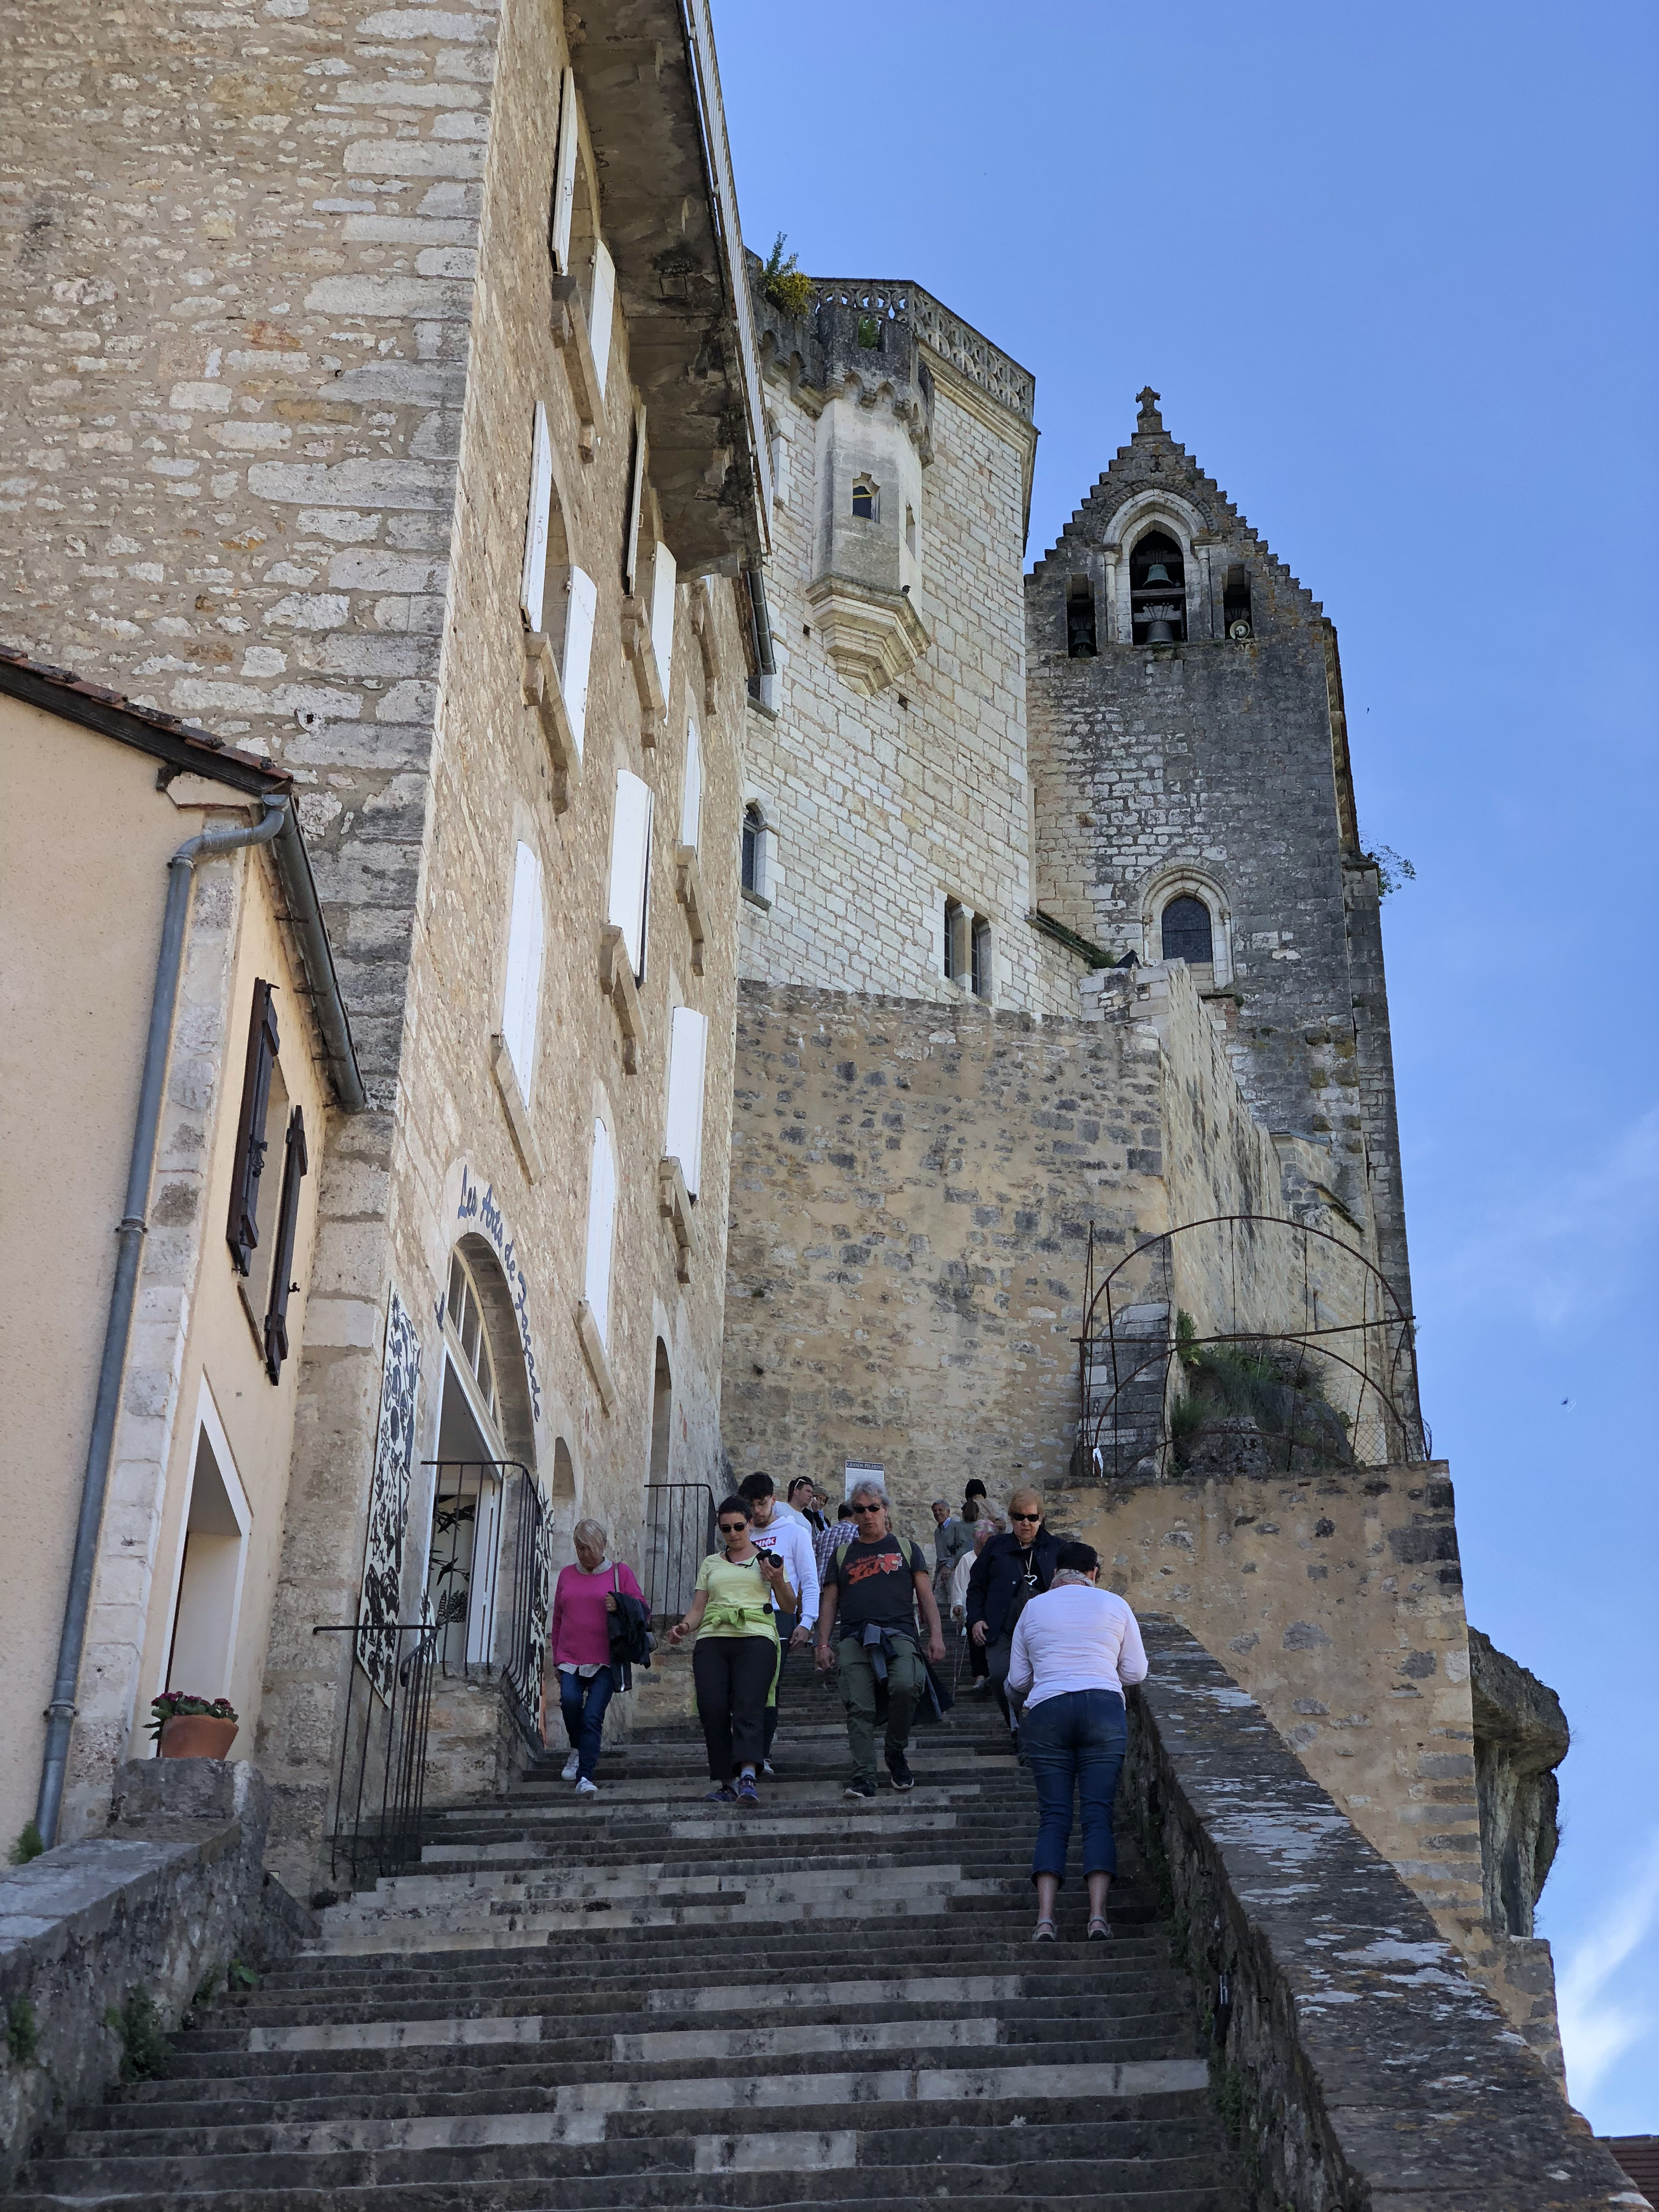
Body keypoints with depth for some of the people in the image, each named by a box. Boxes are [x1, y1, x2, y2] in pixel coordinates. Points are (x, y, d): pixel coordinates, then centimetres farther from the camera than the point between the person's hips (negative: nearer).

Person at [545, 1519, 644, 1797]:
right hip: (570, 1659, 2)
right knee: (570, 1700, -21)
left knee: (593, 1716, -13)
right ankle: (577, 1750, 7)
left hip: (604, 1661, -2)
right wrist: (556, 1656, 16)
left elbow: (642, 1609, 7)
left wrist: (619, 1607, -13)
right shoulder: (567, 1575, 17)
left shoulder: (620, 1572, 8)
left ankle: (585, 1777, -11)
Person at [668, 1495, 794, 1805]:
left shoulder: (767, 1560, 18)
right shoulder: (710, 1564, 24)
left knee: (748, 1705, -23)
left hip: (756, 1638, -3)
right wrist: (685, 1626, -2)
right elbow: (698, 1608, 19)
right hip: (712, 1639, 3)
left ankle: (747, 1777, -35)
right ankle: (725, 1782, -9)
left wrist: (777, 1581, -1)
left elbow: (789, 1607, 18)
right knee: (712, 1709, -15)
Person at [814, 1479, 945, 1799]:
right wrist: (823, 1644, 9)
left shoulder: (906, 1549, 20)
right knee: (858, 1707, -14)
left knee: (906, 1686, -28)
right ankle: (863, 1778, -11)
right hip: (855, 1639, 2)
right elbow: (829, 1601, 20)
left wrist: (935, 1635, 1)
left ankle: (896, 1754, -6)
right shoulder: (842, 1554, 23)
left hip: (898, 1633, -2)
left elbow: (926, 1595, 14)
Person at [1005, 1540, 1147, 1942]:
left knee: (1053, 1816, 1)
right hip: (1104, 1709, -1)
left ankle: (1045, 1919, -12)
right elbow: (1136, 1672, 12)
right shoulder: (1114, 1605, 11)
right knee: (1098, 1813, -1)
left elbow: (1017, 1680, 15)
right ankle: (1098, 1915, -14)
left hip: (1046, 1712, 1)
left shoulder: (1034, 1608, 13)